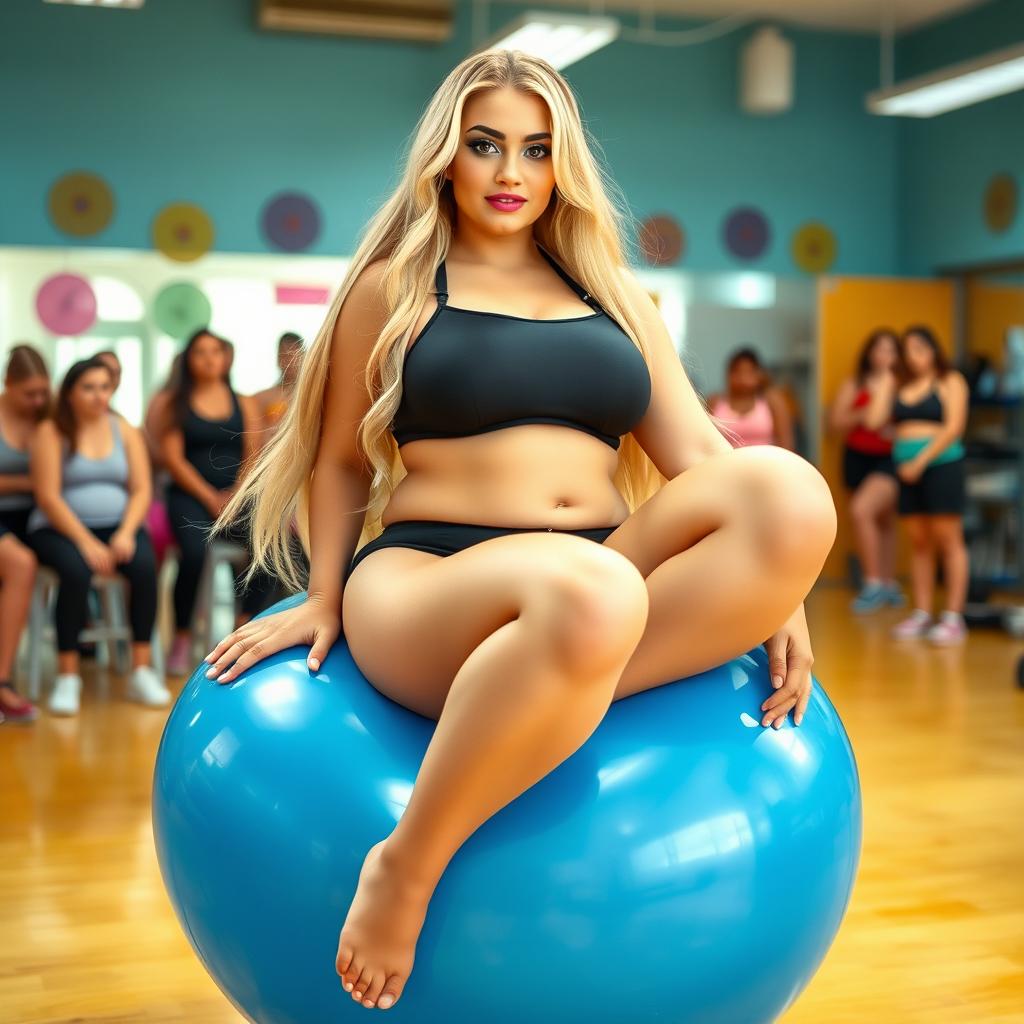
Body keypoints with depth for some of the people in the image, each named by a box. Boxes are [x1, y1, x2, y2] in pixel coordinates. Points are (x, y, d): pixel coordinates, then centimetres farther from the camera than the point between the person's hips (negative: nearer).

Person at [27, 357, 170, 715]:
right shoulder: (51, 432, 0)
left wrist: (126, 533, -13)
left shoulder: (124, 430, 11)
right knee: (75, 569, -34)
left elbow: (141, 490, 5)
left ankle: (142, 670, -21)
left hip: (116, 526, 3)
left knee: (144, 565, -28)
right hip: (60, 528, -3)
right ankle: (67, 676, -24)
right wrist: (86, 542, -18)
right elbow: (48, 497, -9)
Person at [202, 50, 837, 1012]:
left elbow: (697, 453, 13)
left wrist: (770, 585, -1)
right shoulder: (393, 287, 12)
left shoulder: (615, 297, 21)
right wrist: (325, 601, 6)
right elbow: (343, 462, 16)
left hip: (599, 587, 4)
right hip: (426, 588, -3)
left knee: (788, 488, -26)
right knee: (586, 593, -42)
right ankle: (406, 863, -23)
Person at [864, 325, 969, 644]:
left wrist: (921, 461, -15)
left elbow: (953, 427, -9)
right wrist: (885, 384, 10)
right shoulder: (900, 387, 17)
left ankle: (954, 616, -6)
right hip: (908, 469, 5)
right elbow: (874, 421, 6)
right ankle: (921, 614, 9)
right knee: (918, 543, 6)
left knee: (948, 539, -6)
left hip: (941, 464, -5)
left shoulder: (950, 382, 2)